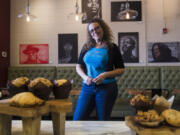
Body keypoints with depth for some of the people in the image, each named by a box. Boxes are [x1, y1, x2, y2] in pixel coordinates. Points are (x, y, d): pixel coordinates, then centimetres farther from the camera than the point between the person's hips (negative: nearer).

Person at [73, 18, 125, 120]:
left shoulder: (112, 47, 0)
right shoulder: (87, 47, 9)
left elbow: (121, 69, 0)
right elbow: (79, 66, 14)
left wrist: (105, 75, -15)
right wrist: (85, 77, -6)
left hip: (106, 88, -2)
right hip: (87, 87, 3)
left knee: (103, 120, 9)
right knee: (77, 119, 0)